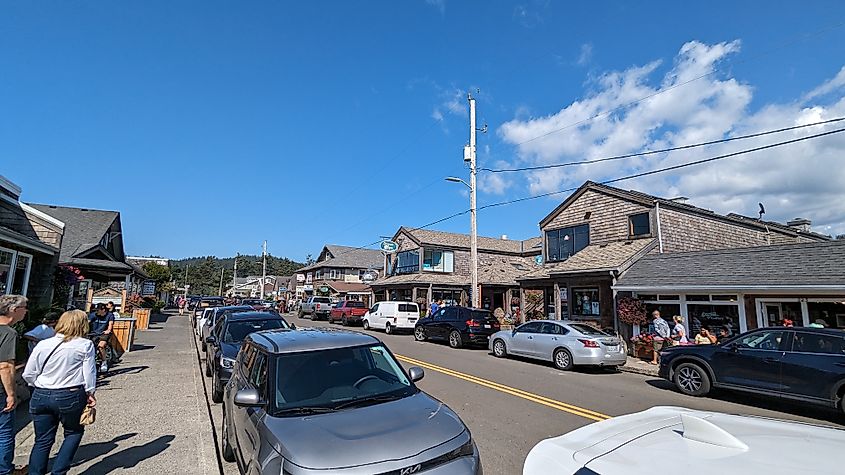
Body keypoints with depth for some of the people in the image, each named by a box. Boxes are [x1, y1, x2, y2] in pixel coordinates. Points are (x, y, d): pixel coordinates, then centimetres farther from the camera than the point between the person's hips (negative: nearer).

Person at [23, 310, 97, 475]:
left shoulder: (43, 344, 0)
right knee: (74, 433, 18)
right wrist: (90, 393, 6)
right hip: (71, 397, -3)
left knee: (43, 440, 16)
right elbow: (90, 374, -7)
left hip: (41, 397, 3)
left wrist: (42, 387, 20)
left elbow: (28, 375, 5)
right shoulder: (85, 345, -9)